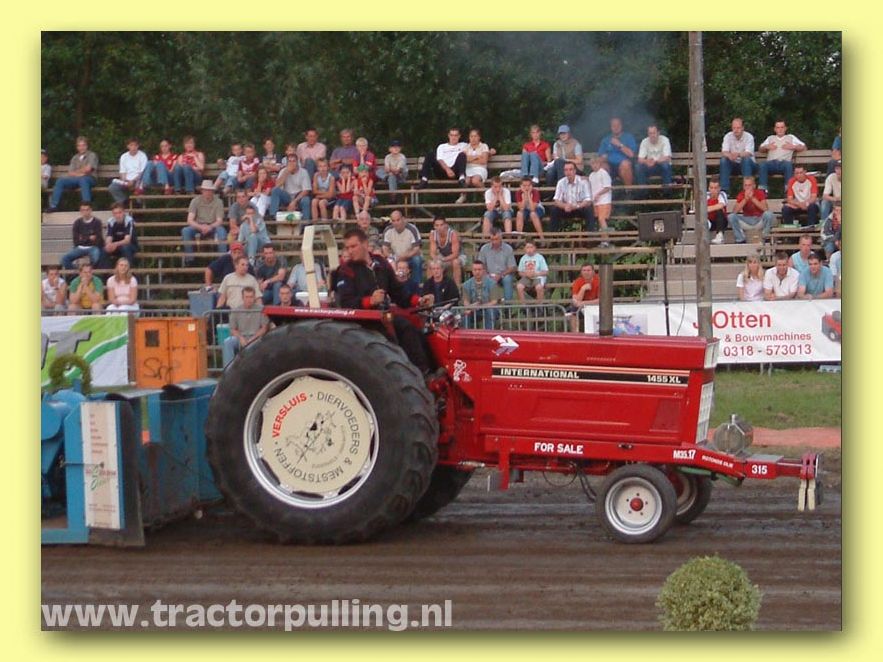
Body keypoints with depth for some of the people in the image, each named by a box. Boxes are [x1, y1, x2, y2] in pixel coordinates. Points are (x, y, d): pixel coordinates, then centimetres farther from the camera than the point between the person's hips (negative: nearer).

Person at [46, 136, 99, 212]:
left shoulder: (92, 155, 8)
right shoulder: (75, 158, 22)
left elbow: (88, 169, -6)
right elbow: (70, 173, 12)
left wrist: (76, 172, 6)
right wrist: (78, 174, -7)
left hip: (89, 178, -5)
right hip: (75, 178, 5)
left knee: (82, 179, -42)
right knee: (60, 181, -21)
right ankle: (53, 206, -25)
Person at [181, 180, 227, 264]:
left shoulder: (218, 202, -3)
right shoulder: (196, 201, -2)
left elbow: (219, 221, -8)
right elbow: (190, 220, -8)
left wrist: (210, 227, -29)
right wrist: (201, 227, -27)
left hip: (212, 227, -1)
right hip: (198, 227, 1)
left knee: (221, 230, -34)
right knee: (185, 230, -29)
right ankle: (188, 259, -25)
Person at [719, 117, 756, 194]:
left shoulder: (749, 137, -11)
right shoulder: (728, 136, -3)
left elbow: (748, 154, -25)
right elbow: (723, 152, -15)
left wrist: (738, 154, -48)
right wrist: (729, 155, -40)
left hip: (748, 164, -2)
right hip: (734, 164, 2)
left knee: (746, 159, -35)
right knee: (723, 160, -26)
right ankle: (724, 190, -28)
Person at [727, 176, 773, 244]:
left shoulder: (760, 193, -8)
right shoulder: (741, 195, -4)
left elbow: (765, 208, -23)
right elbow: (735, 211, -16)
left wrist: (753, 198, -28)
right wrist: (745, 199, -25)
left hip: (759, 219, -1)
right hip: (747, 220, 1)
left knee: (768, 213, -32)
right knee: (731, 216, -23)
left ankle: (766, 237, -14)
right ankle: (740, 239, -12)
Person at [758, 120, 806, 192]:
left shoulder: (791, 137, 25)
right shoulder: (770, 138, 32)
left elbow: (804, 148, 18)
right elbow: (760, 149, 26)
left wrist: (793, 147, 0)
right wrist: (766, 147, 4)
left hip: (784, 162, -1)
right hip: (772, 163, 1)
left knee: (788, 164, -38)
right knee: (763, 165, -33)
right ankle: (763, 189, -38)